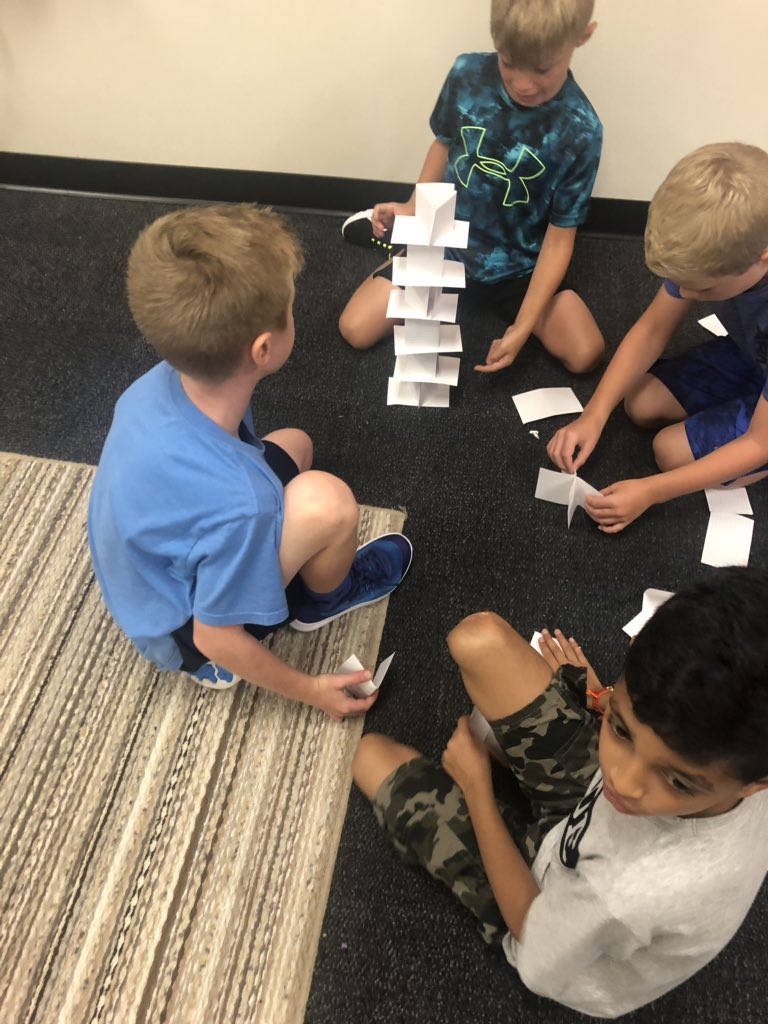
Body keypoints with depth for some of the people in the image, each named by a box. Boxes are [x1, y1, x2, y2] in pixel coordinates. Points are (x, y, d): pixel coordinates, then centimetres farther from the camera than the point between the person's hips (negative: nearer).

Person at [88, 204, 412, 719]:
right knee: (327, 500, -25)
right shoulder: (239, 505, -40)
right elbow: (215, 640, -25)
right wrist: (310, 689, -9)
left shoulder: (160, 382, -21)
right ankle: (324, 599, 7)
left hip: (149, 565, 7)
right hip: (184, 634, -6)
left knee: (294, 444, 13)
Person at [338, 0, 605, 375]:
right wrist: (413, 209, -4)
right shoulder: (467, 74, -13)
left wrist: (522, 327, -22)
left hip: (518, 266, -1)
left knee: (586, 354, -18)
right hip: (445, 243, 1)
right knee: (355, 330, -9)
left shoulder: (580, 131, -20)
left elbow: (559, 238, -16)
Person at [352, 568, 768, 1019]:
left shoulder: (640, 891, -46)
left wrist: (476, 785, -14)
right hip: (589, 812, 4)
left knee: (374, 756, 5)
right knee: (481, 638, -7)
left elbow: (530, 930, -21)